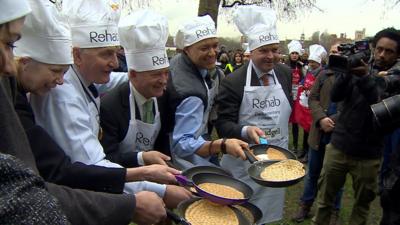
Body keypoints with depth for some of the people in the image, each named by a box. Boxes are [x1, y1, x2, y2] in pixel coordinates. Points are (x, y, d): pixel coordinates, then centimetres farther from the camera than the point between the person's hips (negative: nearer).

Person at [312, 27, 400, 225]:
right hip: (338, 145, 1)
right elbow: (335, 96, -7)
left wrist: (366, 77, -29)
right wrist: (347, 70, -22)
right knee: (325, 196, 9)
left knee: (363, 202, 12)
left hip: (368, 154, -1)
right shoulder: (361, 67, 4)